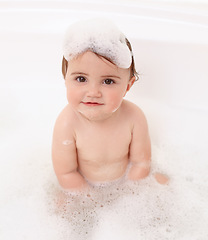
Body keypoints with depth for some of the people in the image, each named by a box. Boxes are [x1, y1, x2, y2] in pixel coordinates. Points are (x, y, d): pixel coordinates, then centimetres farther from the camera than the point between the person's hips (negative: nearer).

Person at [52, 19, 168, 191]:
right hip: (84, 185, -1)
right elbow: (66, 173, -21)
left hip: (125, 180, 2)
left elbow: (141, 162, -14)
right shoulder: (67, 124, -32)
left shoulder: (134, 117, -27)